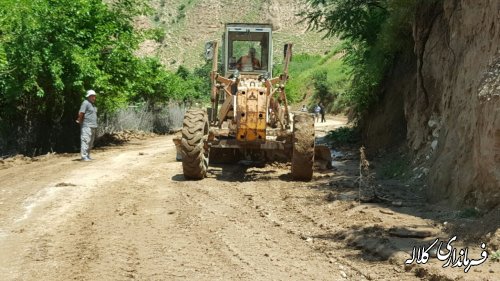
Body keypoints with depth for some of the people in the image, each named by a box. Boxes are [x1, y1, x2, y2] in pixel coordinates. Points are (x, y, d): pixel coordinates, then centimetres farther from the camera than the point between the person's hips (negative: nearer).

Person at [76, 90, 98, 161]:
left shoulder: (93, 104, 19)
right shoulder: (85, 103, -10)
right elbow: (81, 113, -16)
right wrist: (80, 121, -4)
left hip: (93, 126, 9)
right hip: (87, 126, -9)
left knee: (90, 143, 11)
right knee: (86, 141, -11)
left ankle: (88, 156, 18)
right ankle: (84, 157, -12)